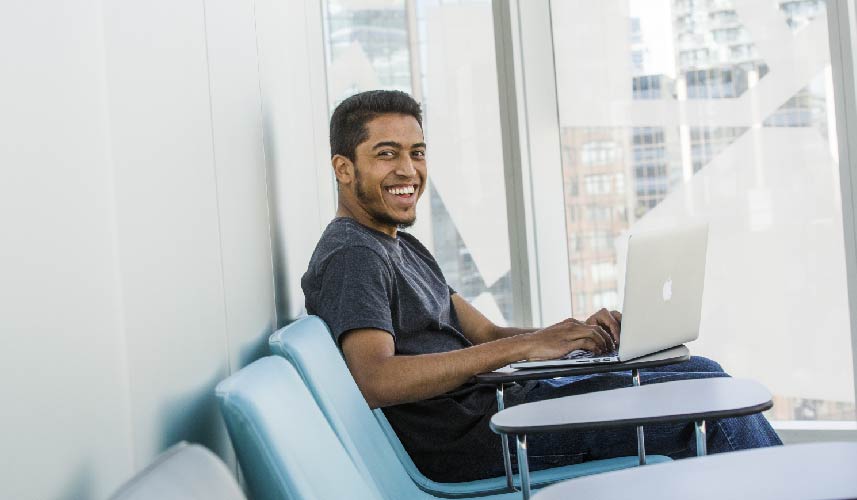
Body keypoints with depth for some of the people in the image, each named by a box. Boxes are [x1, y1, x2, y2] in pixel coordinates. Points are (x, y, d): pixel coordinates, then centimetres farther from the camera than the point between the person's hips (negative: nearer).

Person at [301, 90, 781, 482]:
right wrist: (525, 346, -28)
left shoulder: (403, 247, 20)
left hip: (496, 399, 10)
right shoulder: (350, 256, -12)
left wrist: (578, 333, -4)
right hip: (467, 439, -10)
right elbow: (377, 382, -27)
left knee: (702, 372, 11)